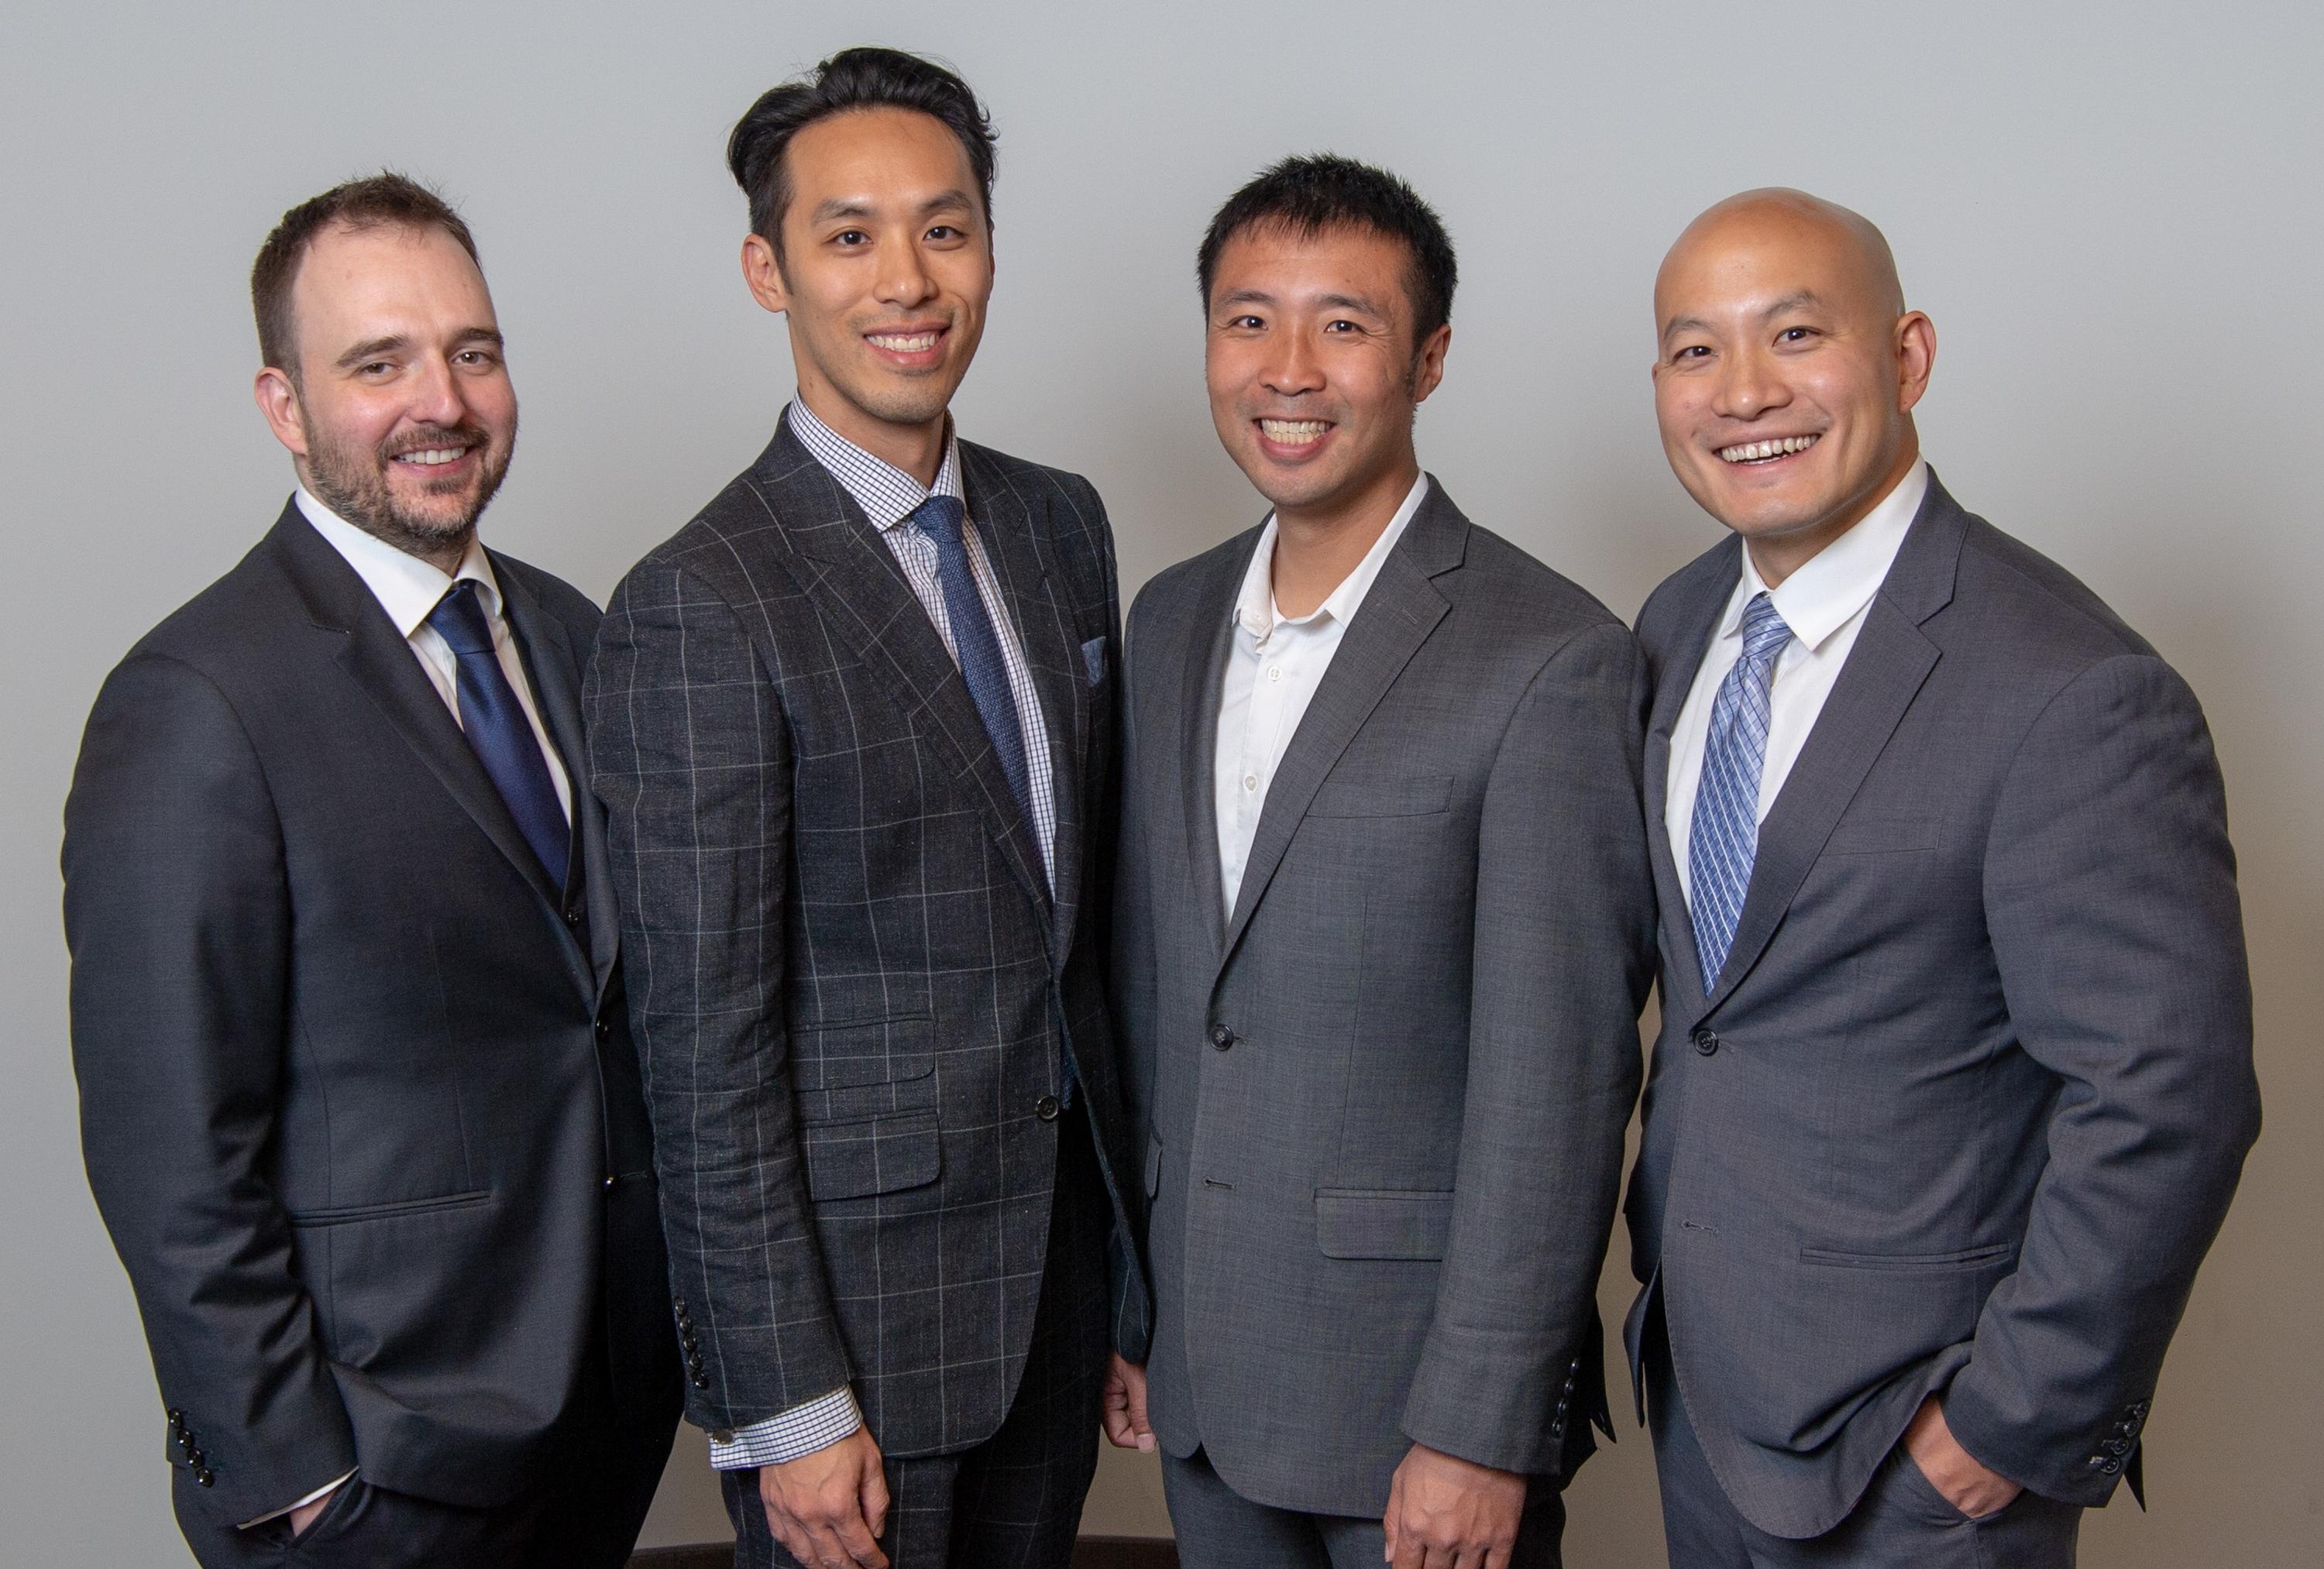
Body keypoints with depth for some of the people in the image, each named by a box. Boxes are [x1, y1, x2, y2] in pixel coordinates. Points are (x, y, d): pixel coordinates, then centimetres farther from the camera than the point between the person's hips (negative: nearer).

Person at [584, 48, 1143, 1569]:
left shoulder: (1062, 524, 5)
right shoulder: (701, 608, -17)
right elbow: (705, 1051, -16)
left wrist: (1136, 1250, 13)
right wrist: (786, 1409, -15)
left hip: (1062, 1255, 6)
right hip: (855, 1285, -6)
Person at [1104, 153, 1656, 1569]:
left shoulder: (1551, 661, -16)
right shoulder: (1173, 621, 6)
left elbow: (1556, 1086, -17)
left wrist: (1482, 1426, -16)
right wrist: (1127, 1302, 12)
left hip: (1425, 1379, -6)